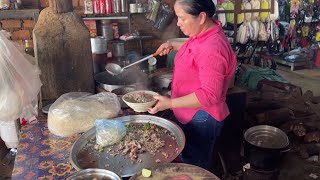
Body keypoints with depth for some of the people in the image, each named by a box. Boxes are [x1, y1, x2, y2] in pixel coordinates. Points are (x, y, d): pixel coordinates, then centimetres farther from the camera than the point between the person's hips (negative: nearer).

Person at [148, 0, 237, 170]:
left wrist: (171, 103, -29)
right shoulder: (204, 33, 0)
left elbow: (209, 94, -29)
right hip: (190, 115, 9)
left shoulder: (212, 49, -30)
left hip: (201, 120, -9)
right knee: (188, 160, 26)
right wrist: (173, 44, 11)